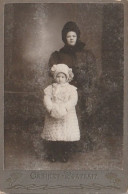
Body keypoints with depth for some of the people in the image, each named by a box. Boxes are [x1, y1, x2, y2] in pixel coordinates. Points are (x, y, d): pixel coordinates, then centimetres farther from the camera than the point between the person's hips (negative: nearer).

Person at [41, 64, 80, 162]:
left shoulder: (71, 89, 4)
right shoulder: (49, 88, 7)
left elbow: (73, 100, -9)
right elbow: (47, 100, -4)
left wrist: (65, 109, -23)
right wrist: (51, 109, -21)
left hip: (67, 117, 0)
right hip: (53, 117, 1)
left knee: (67, 136, -2)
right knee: (52, 136, -1)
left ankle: (65, 154, 14)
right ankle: (52, 155, 14)